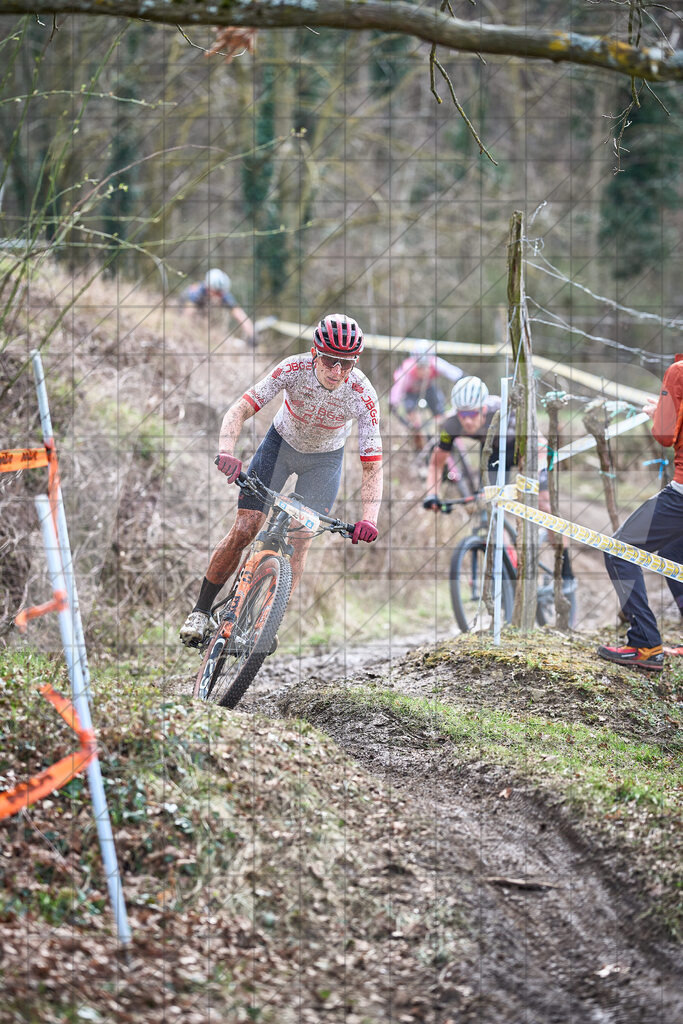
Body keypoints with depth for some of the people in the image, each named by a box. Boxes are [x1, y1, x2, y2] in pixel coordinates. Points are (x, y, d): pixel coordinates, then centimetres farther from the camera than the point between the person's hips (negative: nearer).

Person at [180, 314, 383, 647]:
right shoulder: (294, 369, -32)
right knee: (243, 531, -10)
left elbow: (372, 467, -29)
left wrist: (368, 519, -43)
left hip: (324, 460, 0)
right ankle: (200, 612, 6)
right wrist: (226, 452, -52)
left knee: (298, 548, -8)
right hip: (282, 442, 0)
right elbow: (240, 410, -33)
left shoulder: (363, 396, -31)